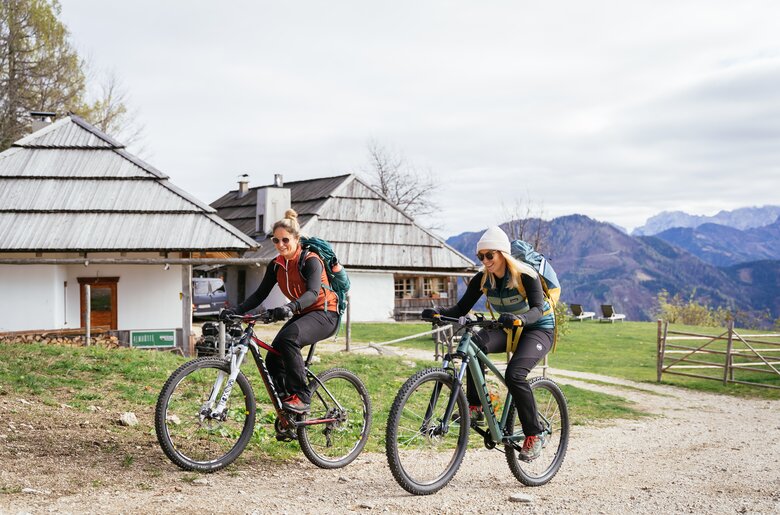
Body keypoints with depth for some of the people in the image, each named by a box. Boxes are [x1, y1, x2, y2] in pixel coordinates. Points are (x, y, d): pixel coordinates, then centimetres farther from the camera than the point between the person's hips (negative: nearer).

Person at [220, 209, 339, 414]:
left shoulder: (311, 260, -16)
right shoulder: (276, 265, 5)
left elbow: (313, 293, -31)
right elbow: (260, 294, 2)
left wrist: (290, 307, -50)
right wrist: (236, 311, -15)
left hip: (324, 314, -7)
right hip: (301, 315, 7)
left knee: (288, 338, -34)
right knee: (273, 360, -10)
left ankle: (301, 397, -26)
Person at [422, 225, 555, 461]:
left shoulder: (526, 275, -22)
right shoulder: (483, 279, -8)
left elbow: (537, 309, -35)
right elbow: (461, 309, -12)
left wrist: (519, 319, -57)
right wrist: (438, 312, -32)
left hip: (538, 329, -5)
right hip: (509, 330, 5)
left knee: (514, 374, -31)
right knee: (475, 343, -29)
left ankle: (534, 435, -16)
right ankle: (475, 407, -22)